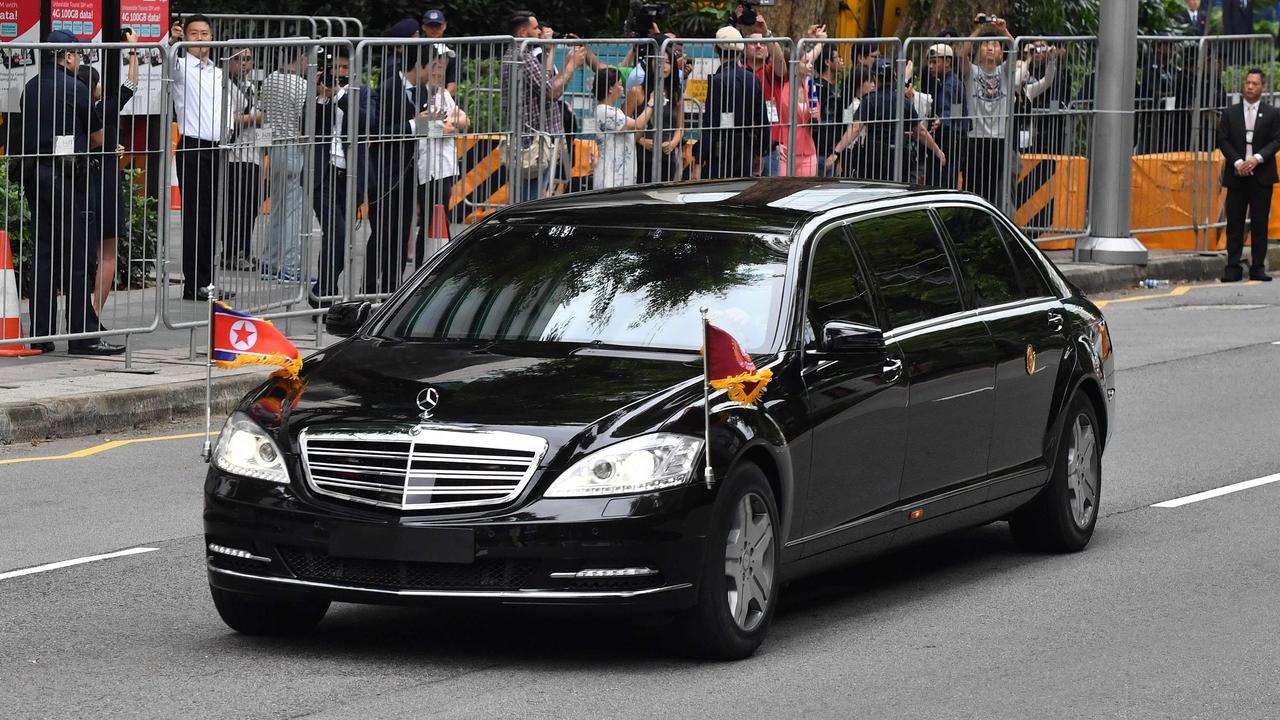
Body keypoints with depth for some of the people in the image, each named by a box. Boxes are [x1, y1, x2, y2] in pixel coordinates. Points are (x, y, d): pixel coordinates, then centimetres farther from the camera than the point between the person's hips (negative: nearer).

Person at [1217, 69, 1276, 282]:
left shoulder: (1272, 114, 6)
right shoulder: (1230, 113, 8)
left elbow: (1276, 141, -1)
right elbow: (1223, 140, 2)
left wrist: (1257, 159, -16)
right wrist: (1238, 162, -12)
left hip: (1261, 175, -1)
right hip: (1236, 175, 1)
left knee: (1260, 223, 1)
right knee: (1234, 223, 0)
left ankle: (1258, 267, 5)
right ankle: (1233, 267, 2)